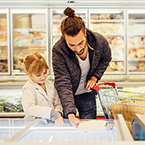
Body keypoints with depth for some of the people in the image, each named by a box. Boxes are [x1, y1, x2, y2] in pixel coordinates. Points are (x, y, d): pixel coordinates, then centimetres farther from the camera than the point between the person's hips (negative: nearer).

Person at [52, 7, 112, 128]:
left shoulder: (100, 42, -22)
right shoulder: (58, 51, -29)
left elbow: (106, 59, 4)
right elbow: (63, 84, -31)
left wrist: (95, 77, -11)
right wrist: (70, 114, -42)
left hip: (87, 94, 2)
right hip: (66, 96, -2)